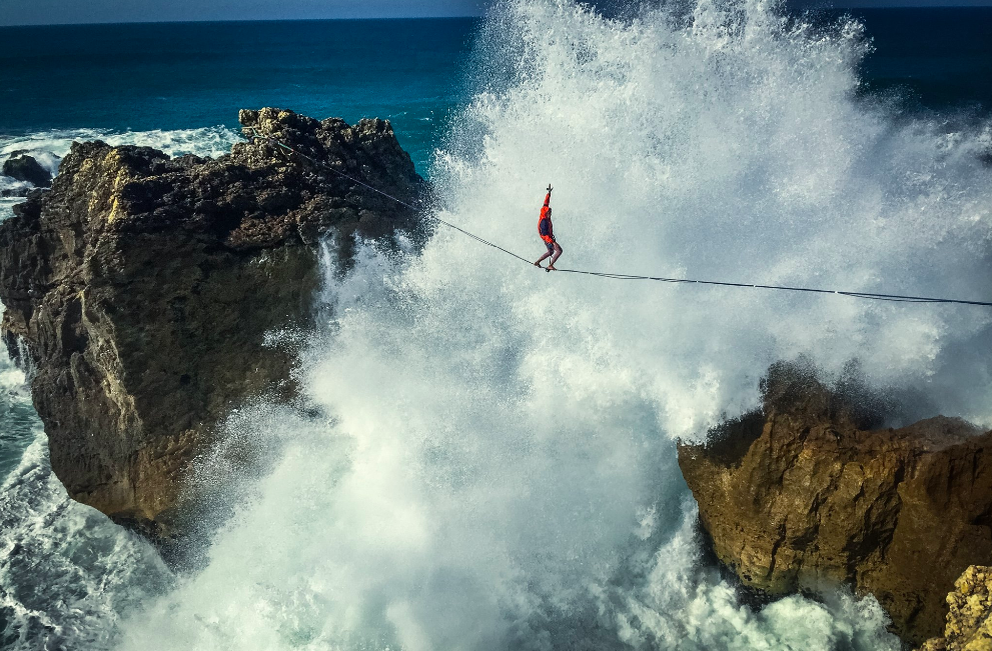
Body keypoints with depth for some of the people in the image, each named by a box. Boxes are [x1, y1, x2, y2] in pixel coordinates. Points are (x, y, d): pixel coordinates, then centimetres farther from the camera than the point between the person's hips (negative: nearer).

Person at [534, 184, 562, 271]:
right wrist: (553, 242, -35)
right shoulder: (544, 221, -27)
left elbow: (546, 203, 9)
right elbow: (545, 234, -31)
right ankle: (550, 265, -17)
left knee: (550, 252, 25)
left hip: (548, 237, 11)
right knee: (559, 250, -16)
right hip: (548, 239, -11)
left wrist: (549, 192, 13)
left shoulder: (544, 212, -1)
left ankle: (537, 262, 26)